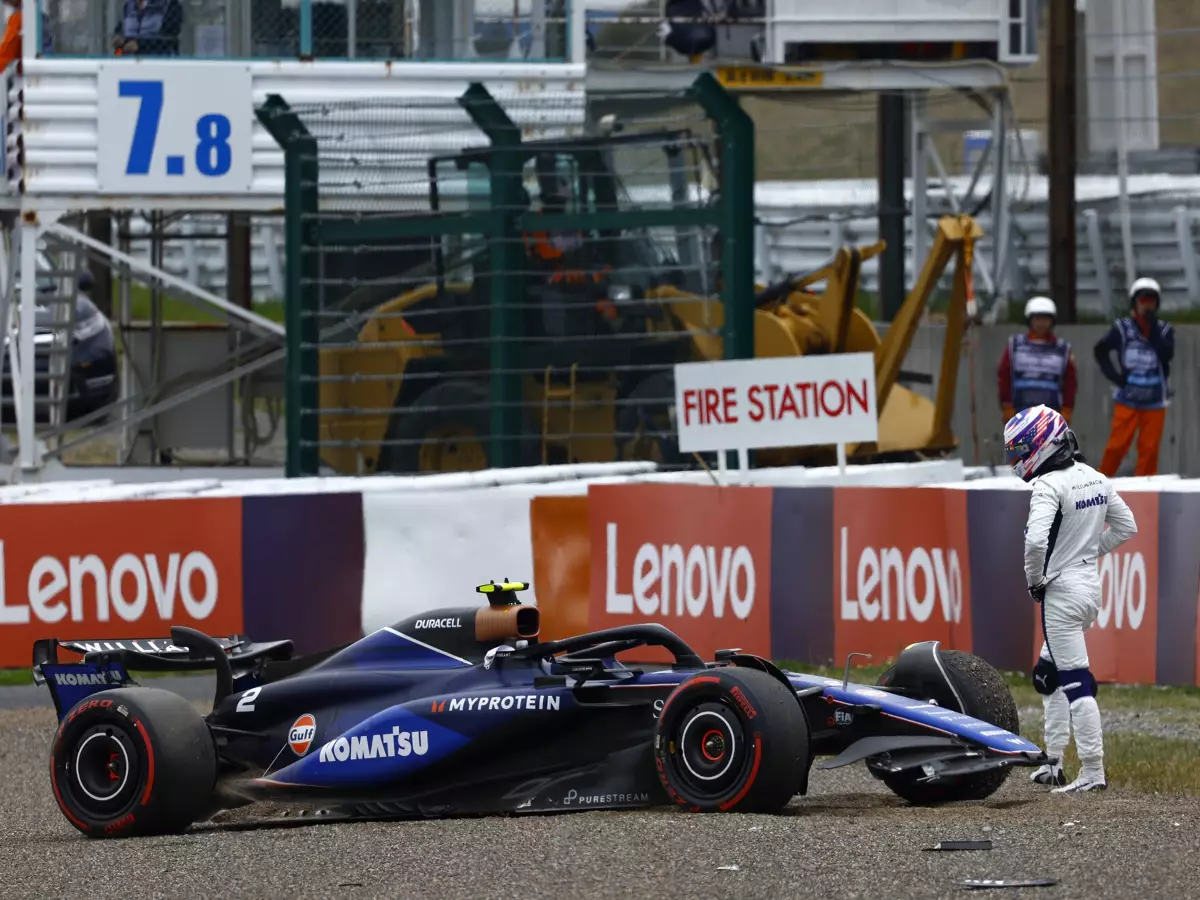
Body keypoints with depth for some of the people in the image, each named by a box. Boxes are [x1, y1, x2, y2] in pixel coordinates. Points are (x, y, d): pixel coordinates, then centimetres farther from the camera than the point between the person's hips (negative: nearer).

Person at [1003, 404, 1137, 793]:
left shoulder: (1049, 485, -18)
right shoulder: (1095, 479, 8)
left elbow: (1036, 541, -30)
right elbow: (1126, 527, 17)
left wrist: (1034, 580, -12)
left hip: (1062, 590, -9)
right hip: (1091, 584, 9)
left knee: (1075, 682, -6)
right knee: (1048, 674, 21)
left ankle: (1093, 771, -7)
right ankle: (1053, 763, 22)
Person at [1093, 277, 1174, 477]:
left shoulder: (1164, 330, 4)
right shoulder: (1122, 328, 0)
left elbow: (1166, 354, -13)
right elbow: (1101, 349, 9)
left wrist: (1153, 329, -17)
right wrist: (1113, 374, -2)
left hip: (1155, 400, 2)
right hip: (1127, 398, -2)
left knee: (1149, 449, 2)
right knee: (1118, 445, -6)